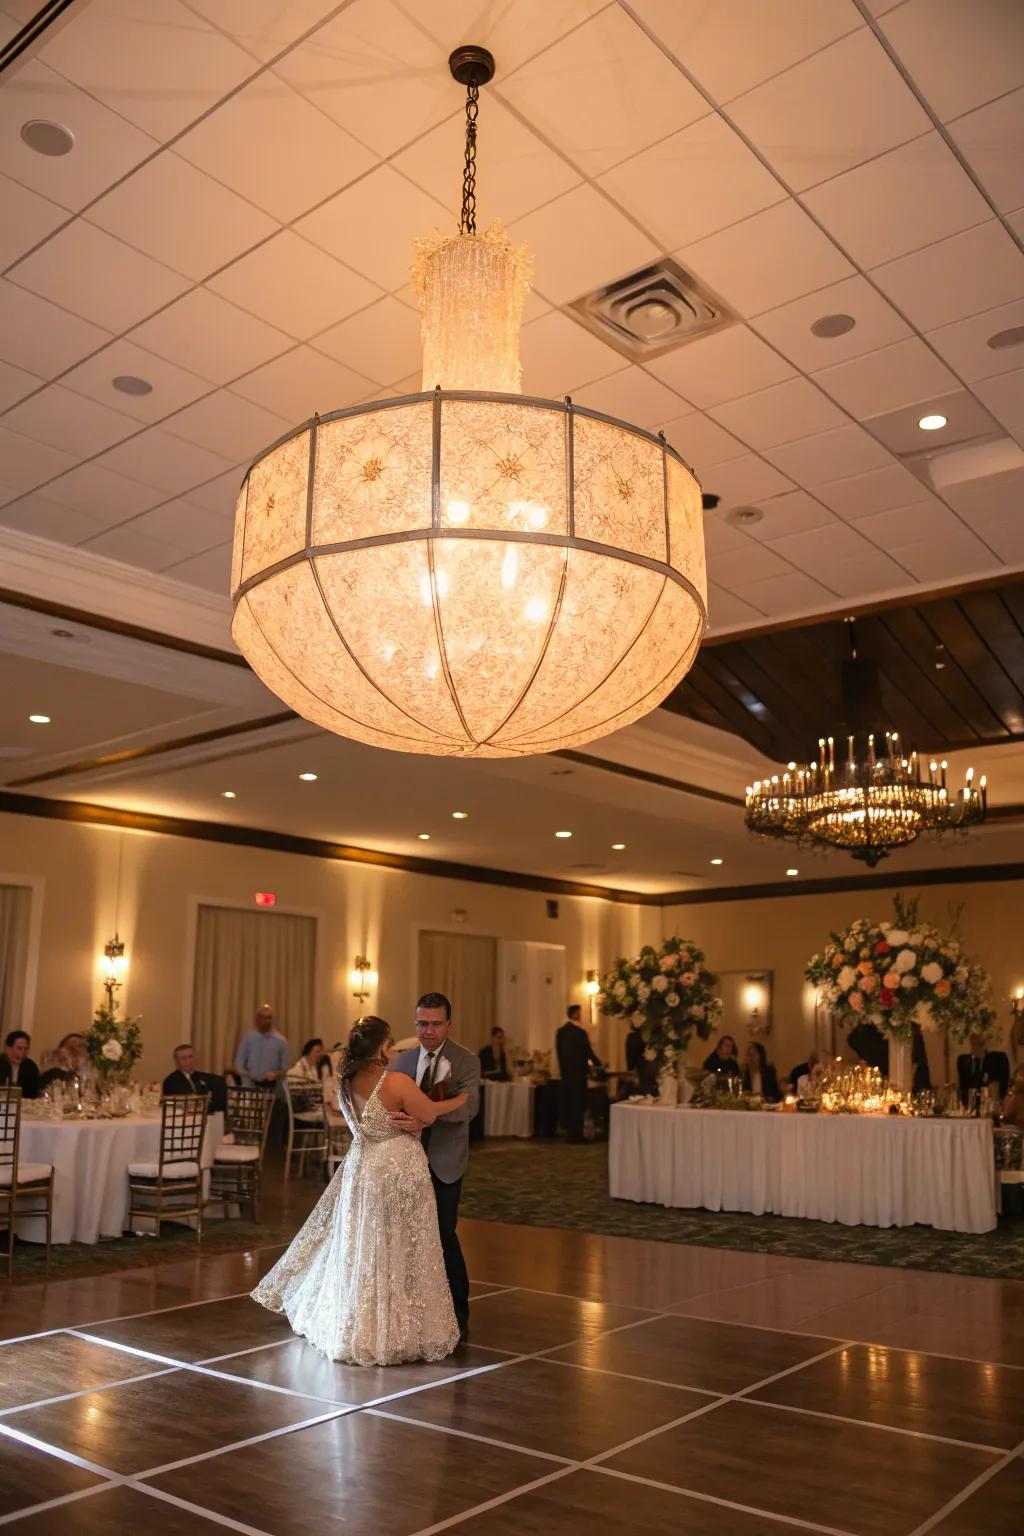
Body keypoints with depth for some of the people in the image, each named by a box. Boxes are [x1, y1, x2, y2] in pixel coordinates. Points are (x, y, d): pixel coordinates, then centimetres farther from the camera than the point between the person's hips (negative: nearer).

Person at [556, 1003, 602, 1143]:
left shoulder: (560, 1031, 6)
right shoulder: (580, 1032, -16)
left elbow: (559, 1051, 11)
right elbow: (588, 1051, -9)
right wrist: (598, 1064, 8)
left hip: (565, 1072, 7)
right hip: (577, 1072, -7)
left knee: (566, 1102, 13)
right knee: (577, 1104, 0)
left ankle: (568, 1132, 21)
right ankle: (575, 1134, 2)